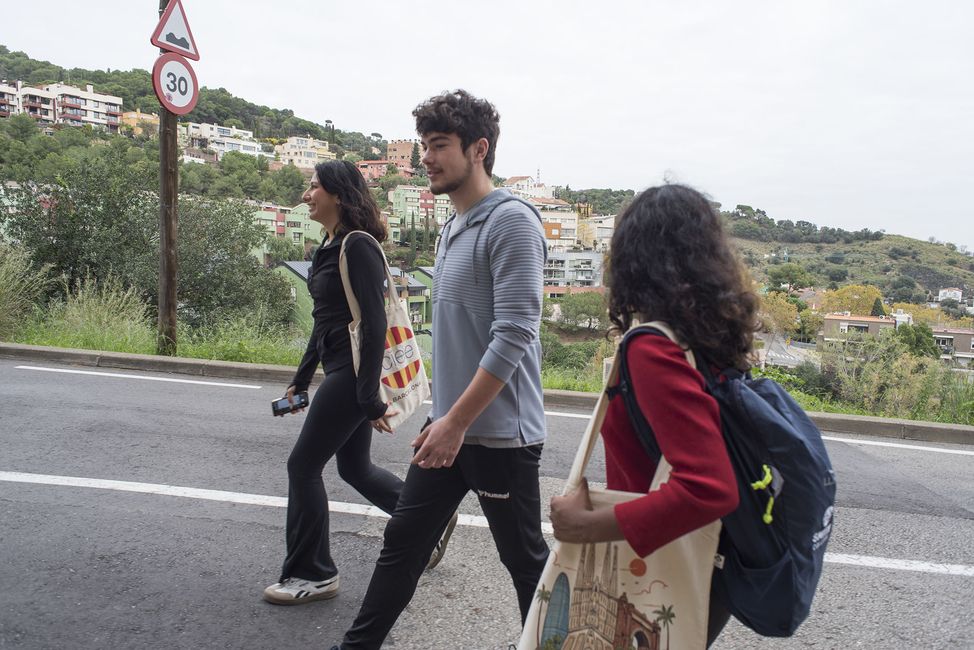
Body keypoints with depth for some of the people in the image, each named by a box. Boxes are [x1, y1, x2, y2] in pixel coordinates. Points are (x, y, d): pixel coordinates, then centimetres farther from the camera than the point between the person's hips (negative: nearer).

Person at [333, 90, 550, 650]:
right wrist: (442, 416, 18)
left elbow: (513, 336, -22)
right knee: (402, 542, 16)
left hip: (500, 434, -8)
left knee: (527, 561, 9)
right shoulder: (454, 226, 13)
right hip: (449, 427, 8)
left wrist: (457, 422, -21)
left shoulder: (512, 222, -15)